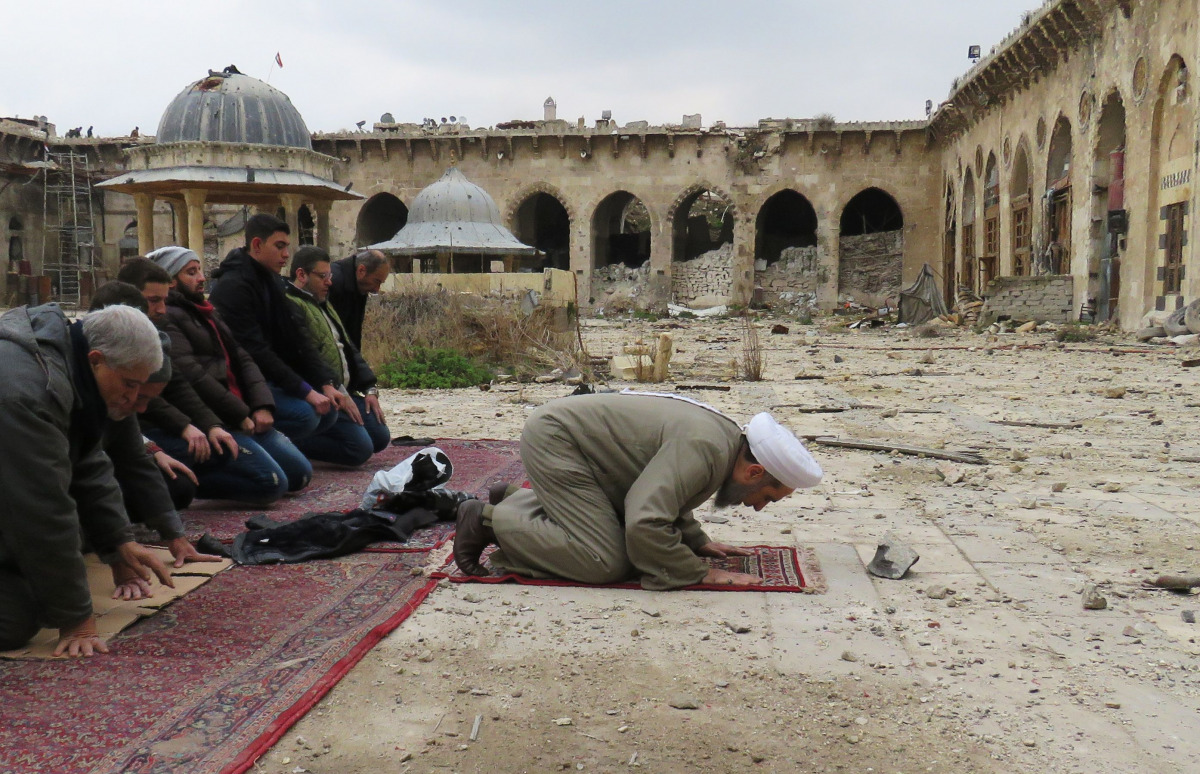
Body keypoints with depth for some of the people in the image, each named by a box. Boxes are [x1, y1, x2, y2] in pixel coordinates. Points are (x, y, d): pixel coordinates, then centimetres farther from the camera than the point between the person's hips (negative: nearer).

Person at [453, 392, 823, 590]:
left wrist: (698, 541, 12)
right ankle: (489, 520, -6)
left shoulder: (724, 435, 4)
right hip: (553, 440, -10)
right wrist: (700, 574, -24)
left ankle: (512, 504, 25)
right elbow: (645, 524, -35)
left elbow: (667, 490, 22)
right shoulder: (704, 450, -28)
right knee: (608, 562, -16)